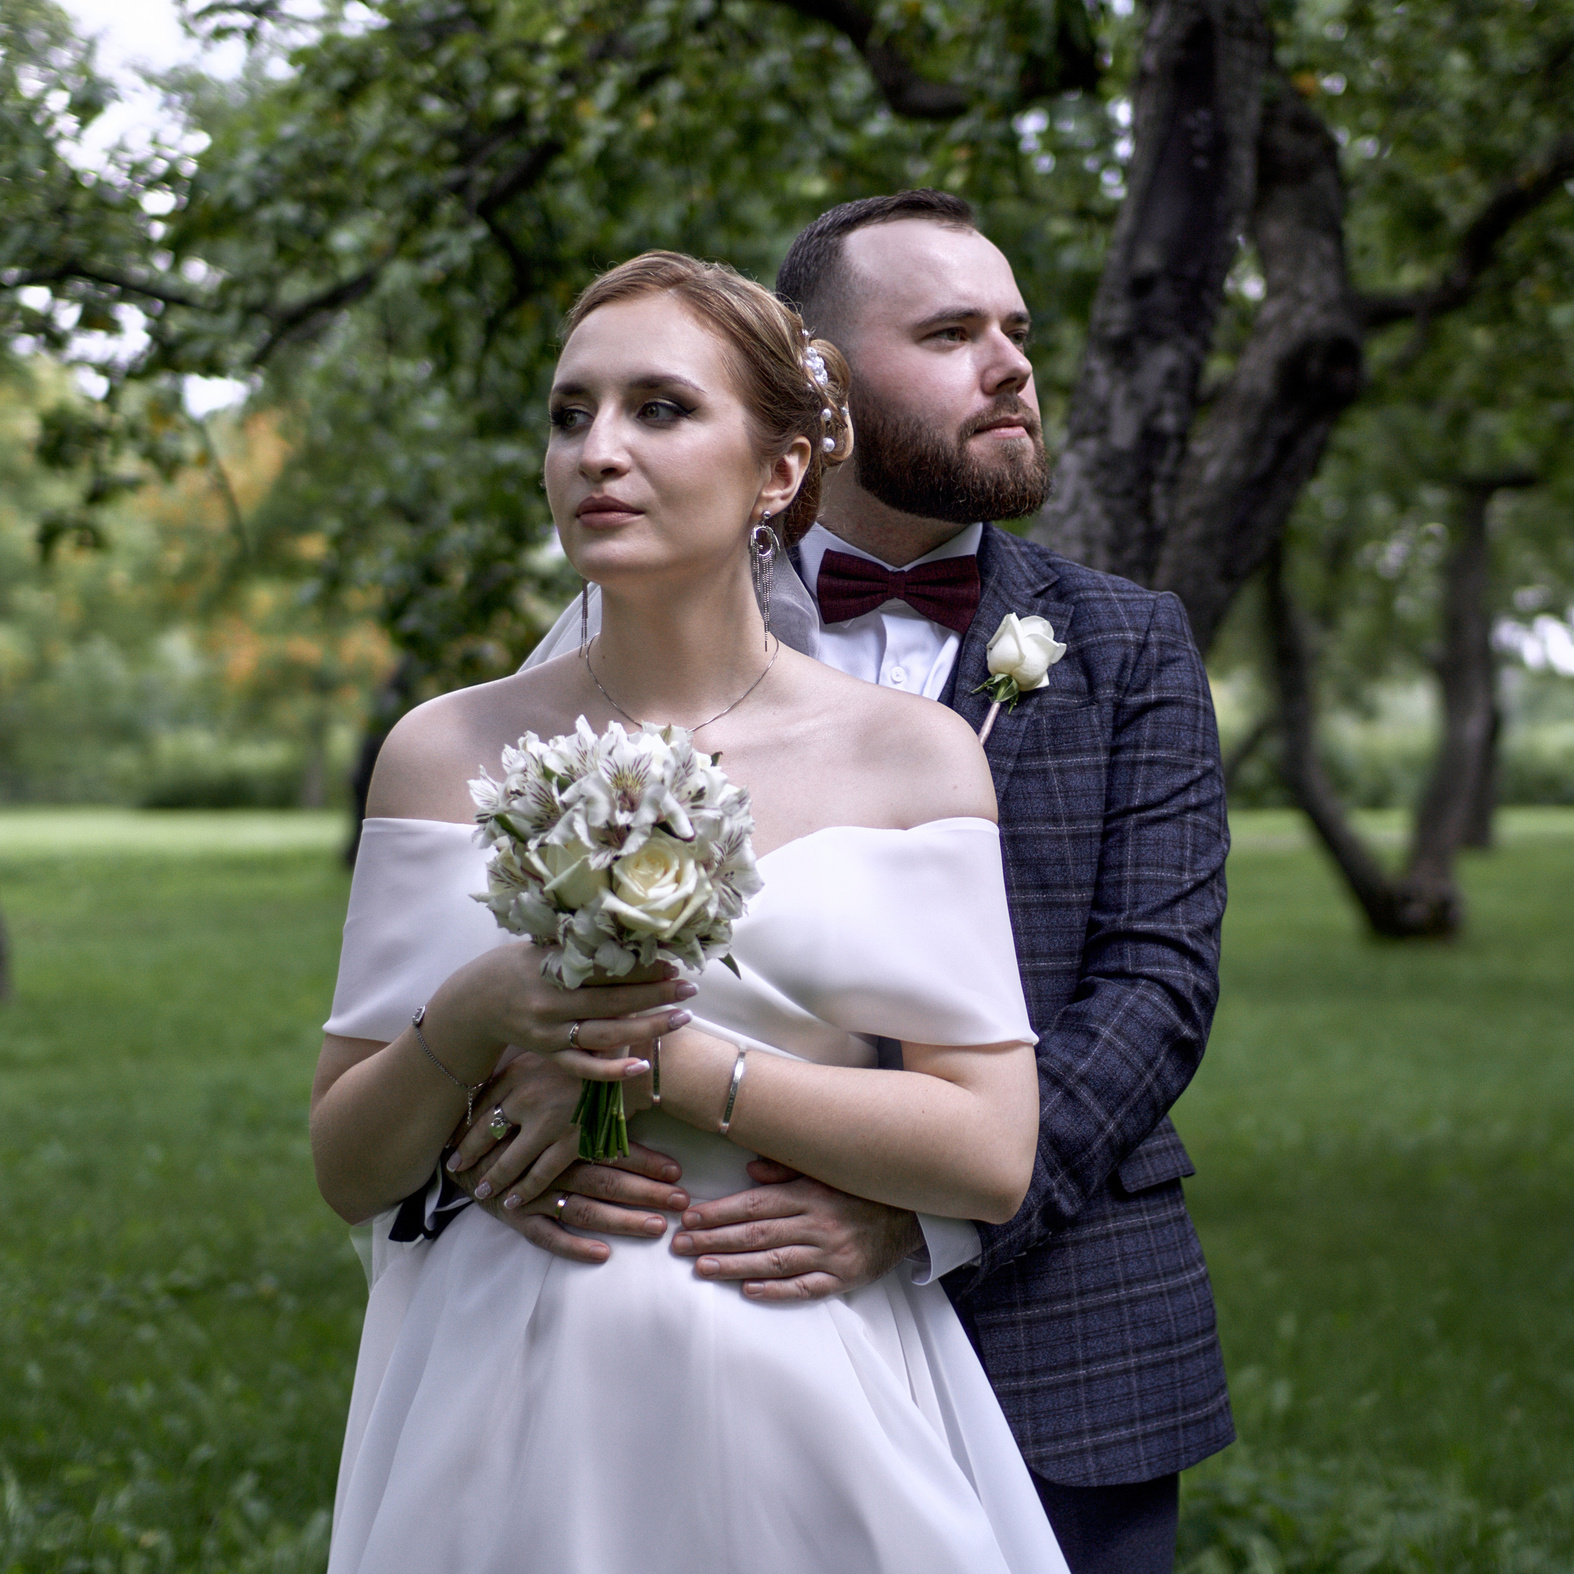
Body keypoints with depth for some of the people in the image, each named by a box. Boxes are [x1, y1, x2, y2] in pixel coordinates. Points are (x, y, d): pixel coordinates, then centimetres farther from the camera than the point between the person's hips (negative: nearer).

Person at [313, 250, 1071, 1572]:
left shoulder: (912, 753, -3)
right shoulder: (447, 753, 1)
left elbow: (991, 1154, -10)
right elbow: (348, 1168, 3)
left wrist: (670, 1062, -16)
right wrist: (471, 1021, -16)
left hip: (809, 1413, -1)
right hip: (515, 1417, 1)